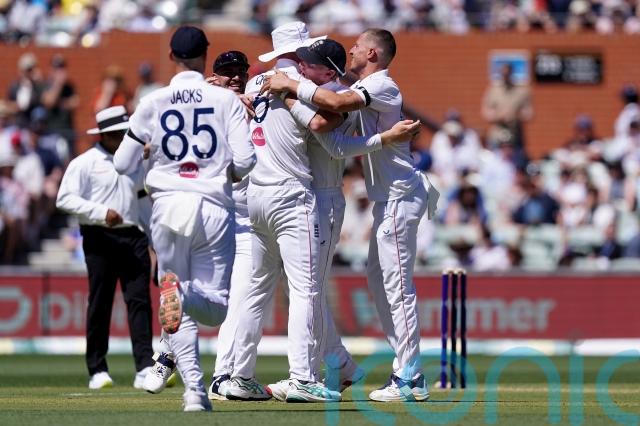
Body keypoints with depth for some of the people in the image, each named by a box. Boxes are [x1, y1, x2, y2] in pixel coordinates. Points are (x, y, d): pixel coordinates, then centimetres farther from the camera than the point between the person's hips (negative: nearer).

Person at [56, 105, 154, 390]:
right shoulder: (84, 163, 0)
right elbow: (65, 199, -8)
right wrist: (101, 213, -17)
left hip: (133, 237, 4)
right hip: (100, 239, -4)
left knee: (139, 300, -7)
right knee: (100, 303, 0)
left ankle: (144, 367, -14)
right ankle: (97, 370, 6)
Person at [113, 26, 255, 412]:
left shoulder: (153, 103, 5)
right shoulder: (226, 100, 2)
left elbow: (122, 164, 9)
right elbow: (245, 160, -6)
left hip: (168, 205, 2)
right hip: (214, 204, -2)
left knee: (181, 311, 11)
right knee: (215, 306, 6)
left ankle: (194, 389, -9)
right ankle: (182, 292, -30)